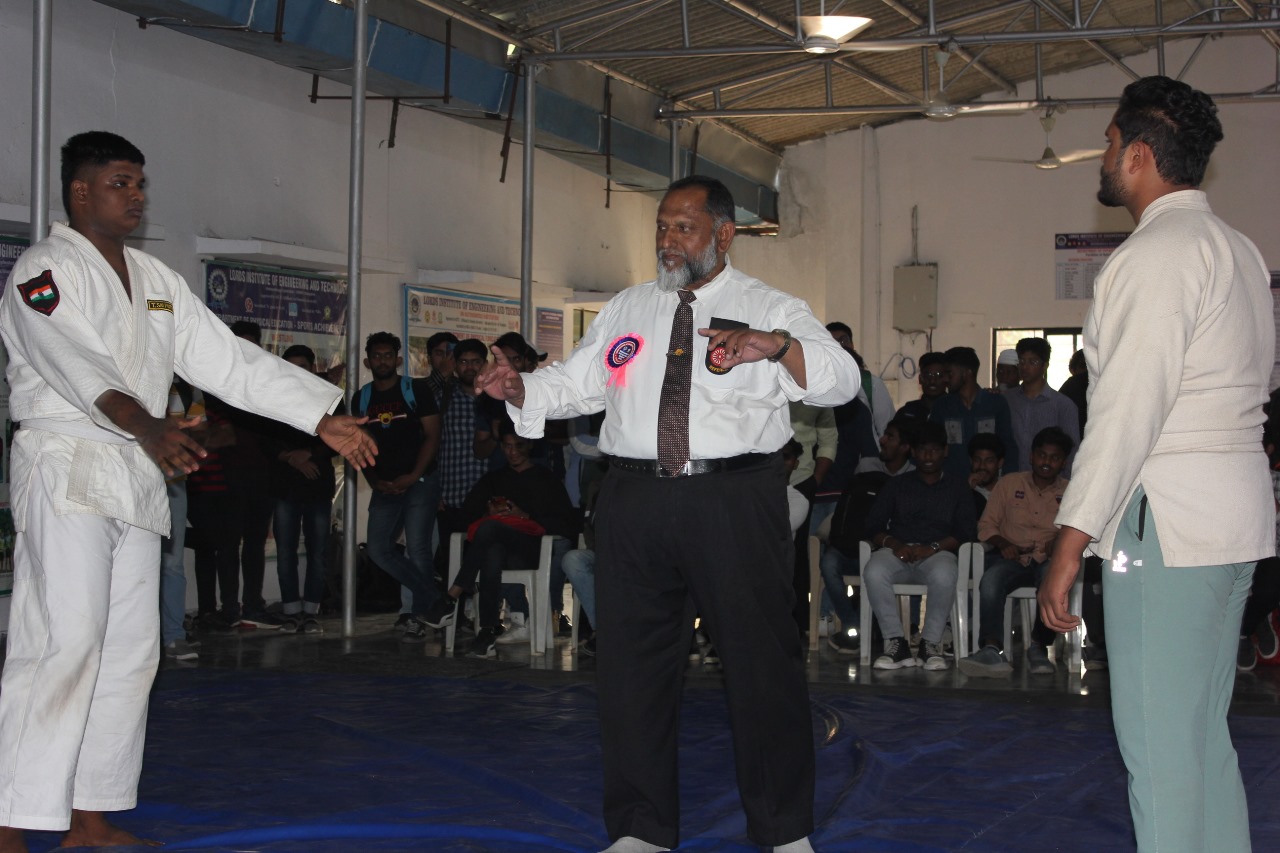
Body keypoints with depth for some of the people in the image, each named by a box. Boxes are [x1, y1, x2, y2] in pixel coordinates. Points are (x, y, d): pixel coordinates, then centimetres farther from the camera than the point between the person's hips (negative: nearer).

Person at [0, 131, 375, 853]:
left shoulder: (156, 280, 17)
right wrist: (149, 428, -42)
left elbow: (229, 360, 13)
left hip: (140, 477, 8)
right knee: (65, 640, -16)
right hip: (68, 468, -8)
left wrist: (323, 419, 4)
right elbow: (78, 361, -25)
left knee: (130, 649, 8)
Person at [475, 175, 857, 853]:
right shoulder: (626, 311, 17)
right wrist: (518, 388, -4)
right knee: (632, 663, 8)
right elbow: (573, 384, 17)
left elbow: (841, 380, -10)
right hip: (636, 503, 4)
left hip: (734, 504, -3)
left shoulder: (770, 309, 4)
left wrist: (777, 344, -28)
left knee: (761, 660, 1)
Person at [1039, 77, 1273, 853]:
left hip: (1167, 520, -10)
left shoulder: (1159, 252, -13)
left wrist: (1072, 543, -18)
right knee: (1203, 732, 16)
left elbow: (1129, 410, -19)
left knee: (1159, 740, -4)